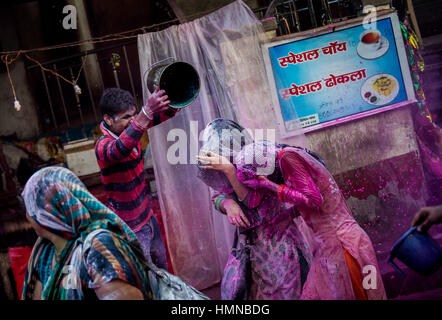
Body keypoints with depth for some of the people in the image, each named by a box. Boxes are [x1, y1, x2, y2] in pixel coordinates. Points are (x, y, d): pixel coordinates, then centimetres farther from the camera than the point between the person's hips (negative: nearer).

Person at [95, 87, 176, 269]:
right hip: (129, 227, -8)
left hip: (146, 216, 8)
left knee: (161, 266, 23)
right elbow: (121, 148, -48)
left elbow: (160, 116, -6)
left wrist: (171, 105, -31)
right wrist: (147, 111, -59)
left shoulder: (130, 128, -2)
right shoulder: (103, 146, -25)